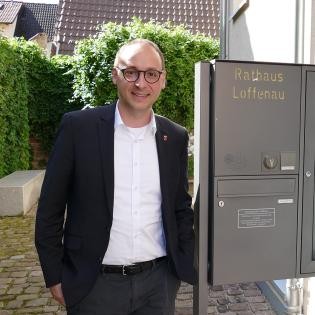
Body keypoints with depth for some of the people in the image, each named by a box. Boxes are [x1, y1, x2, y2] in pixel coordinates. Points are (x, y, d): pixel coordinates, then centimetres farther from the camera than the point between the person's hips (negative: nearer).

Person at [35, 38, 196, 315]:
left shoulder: (176, 137, 0)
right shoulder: (78, 126, -9)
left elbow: (181, 208, 8)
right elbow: (50, 209, -5)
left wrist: (188, 266, 6)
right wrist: (55, 277, -2)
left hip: (159, 281, 3)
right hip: (95, 284, -2)